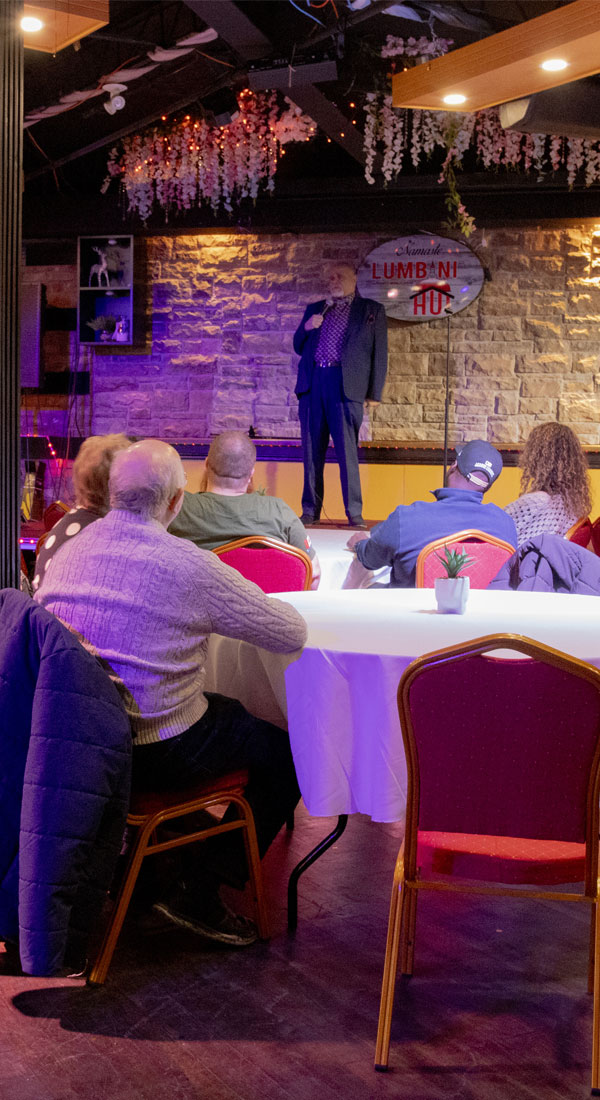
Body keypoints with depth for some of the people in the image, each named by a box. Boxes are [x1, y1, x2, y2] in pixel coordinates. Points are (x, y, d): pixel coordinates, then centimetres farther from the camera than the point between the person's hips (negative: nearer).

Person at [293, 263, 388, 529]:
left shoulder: (371, 310, 11)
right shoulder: (315, 309, 22)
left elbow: (379, 353, 8)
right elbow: (298, 348, 22)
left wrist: (375, 393, 0)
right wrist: (306, 328, 0)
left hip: (345, 384, -4)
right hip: (312, 384, 4)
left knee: (347, 449, -9)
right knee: (311, 450, 3)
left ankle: (354, 512, -5)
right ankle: (310, 509, 9)